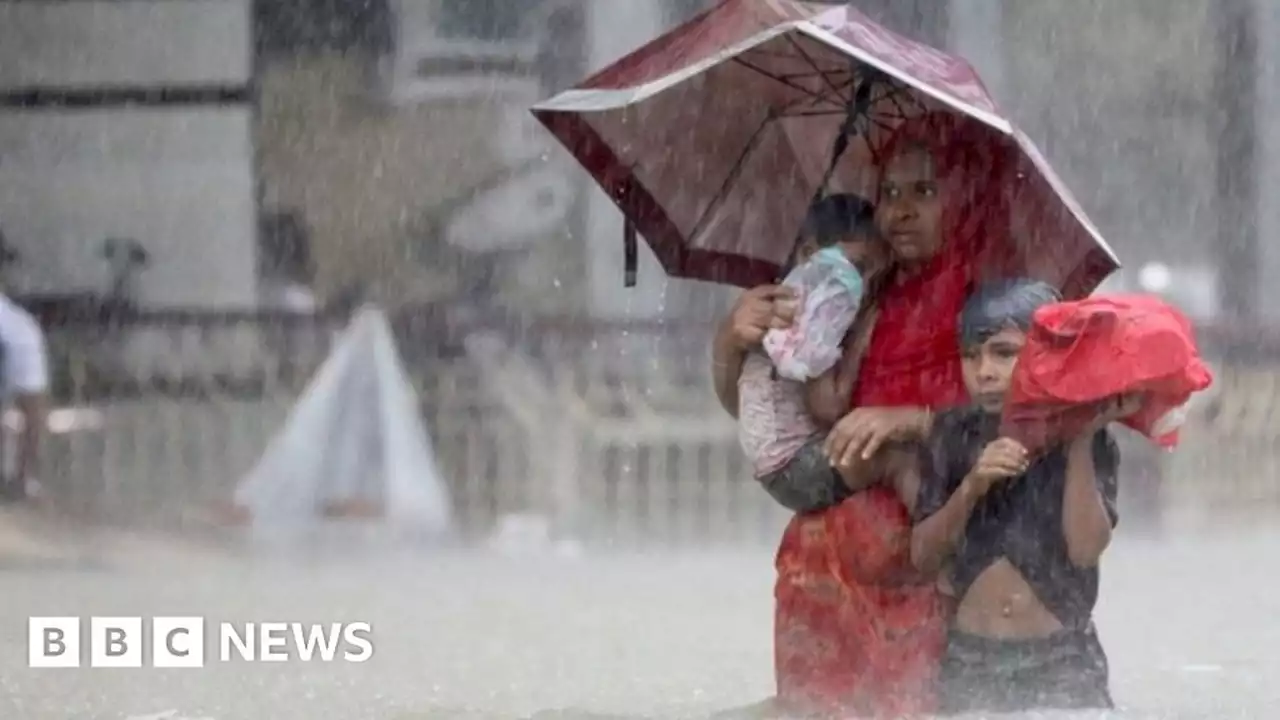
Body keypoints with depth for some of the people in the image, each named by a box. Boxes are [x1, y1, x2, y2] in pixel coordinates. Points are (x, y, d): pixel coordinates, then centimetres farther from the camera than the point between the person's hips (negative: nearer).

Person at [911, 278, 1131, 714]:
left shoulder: (1087, 441, -2)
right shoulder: (954, 435, 4)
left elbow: (1087, 547, -15)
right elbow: (924, 556, 0)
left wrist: (1080, 441, -16)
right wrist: (971, 488, -15)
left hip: (1061, 662, -2)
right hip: (970, 661, 2)